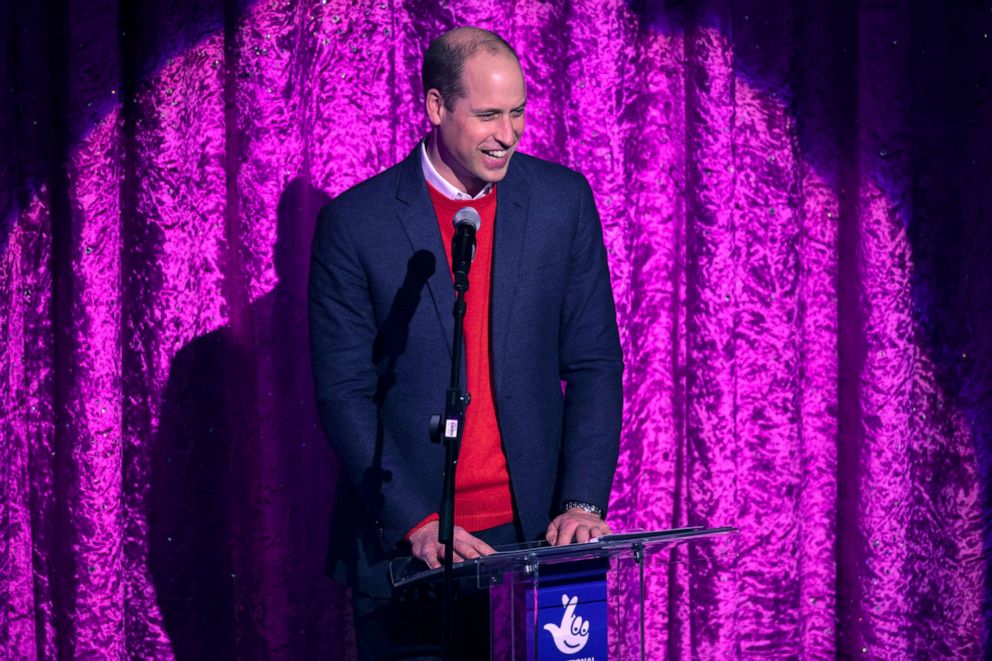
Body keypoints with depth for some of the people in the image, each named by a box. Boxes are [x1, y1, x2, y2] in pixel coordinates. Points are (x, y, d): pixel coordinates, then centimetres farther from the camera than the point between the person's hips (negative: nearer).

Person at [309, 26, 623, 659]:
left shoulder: (563, 200, 2)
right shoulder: (355, 222, -5)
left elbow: (594, 364, 3)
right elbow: (344, 394, -5)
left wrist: (582, 502, -8)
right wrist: (416, 523, -14)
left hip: (532, 532, 2)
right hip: (402, 546, -2)